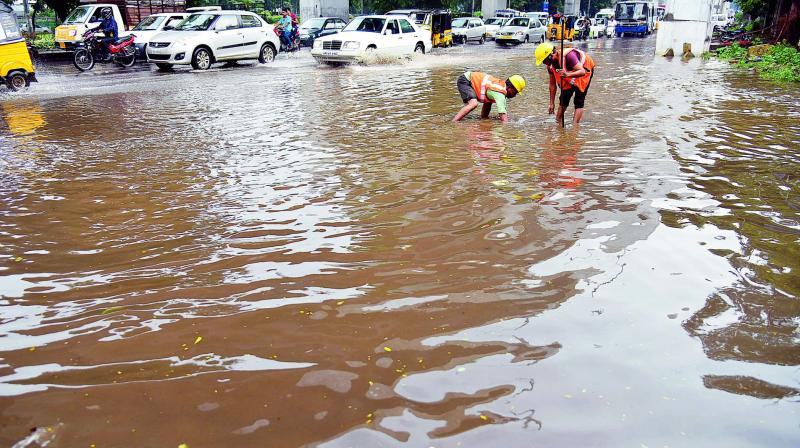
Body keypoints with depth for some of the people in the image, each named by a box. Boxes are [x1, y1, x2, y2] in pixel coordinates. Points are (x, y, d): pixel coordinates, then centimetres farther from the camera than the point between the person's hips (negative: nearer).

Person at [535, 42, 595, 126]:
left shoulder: (568, 55, -39)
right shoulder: (550, 64, -16)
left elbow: (582, 71, -41)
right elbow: (552, 84, -6)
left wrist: (568, 75, -59)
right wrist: (552, 103, -3)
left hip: (585, 70, -6)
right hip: (570, 76, 7)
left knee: (579, 101, -14)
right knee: (564, 98, 2)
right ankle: (557, 121, 13)